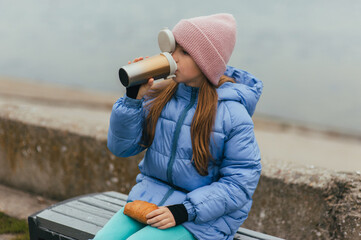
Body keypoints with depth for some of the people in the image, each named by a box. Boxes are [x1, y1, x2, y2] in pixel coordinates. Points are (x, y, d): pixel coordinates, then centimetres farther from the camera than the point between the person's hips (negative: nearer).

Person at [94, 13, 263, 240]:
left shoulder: (232, 114, -13)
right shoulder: (160, 96, 0)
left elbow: (240, 182, -12)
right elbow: (122, 146, 2)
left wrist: (183, 211, -20)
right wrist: (134, 98, -13)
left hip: (203, 219, -5)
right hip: (151, 195, 5)